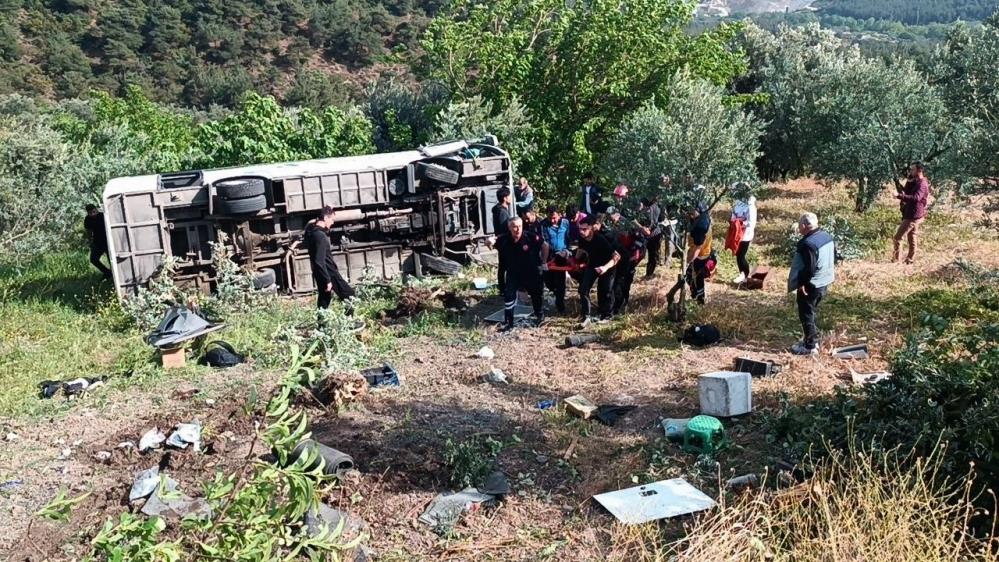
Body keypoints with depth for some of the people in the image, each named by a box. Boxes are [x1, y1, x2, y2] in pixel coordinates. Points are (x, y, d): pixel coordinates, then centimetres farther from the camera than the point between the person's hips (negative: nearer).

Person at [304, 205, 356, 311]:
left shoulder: (312, 230, 4)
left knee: (324, 300, 16)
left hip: (320, 274, 10)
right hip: (329, 274, -10)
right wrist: (328, 281, -24)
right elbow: (319, 262, -27)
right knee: (350, 297, -1)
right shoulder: (320, 236, -23)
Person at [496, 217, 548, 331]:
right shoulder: (504, 241, -19)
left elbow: (545, 246, -8)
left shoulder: (531, 238, -26)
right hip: (513, 272, 1)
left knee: (535, 294, 17)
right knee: (509, 295, -8)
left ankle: (539, 315, 42)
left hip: (531, 272, -1)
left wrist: (543, 262, -4)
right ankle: (508, 322, 1)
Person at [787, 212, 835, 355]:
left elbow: (809, 268, -28)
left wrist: (801, 283, -17)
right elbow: (833, 258, 13)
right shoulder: (826, 236, 3)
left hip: (811, 285, -9)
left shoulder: (808, 244, -26)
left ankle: (811, 346, 9)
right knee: (811, 312, 23)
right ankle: (812, 339, 32)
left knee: (806, 315, 3)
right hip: (824, 282, 9)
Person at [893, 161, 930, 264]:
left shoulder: (922, 184, -18)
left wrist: (900, 196, -46)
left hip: (913, 216, -10)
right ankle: (910, 259, 19)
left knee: (898, 237, -10)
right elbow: (906, 192, 12)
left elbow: (916, 198, -35)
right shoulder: (915, 182, 14)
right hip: (911, 215, 10)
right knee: (912, 238, 14)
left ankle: (896, 259, -6)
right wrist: (909, 181, -2)